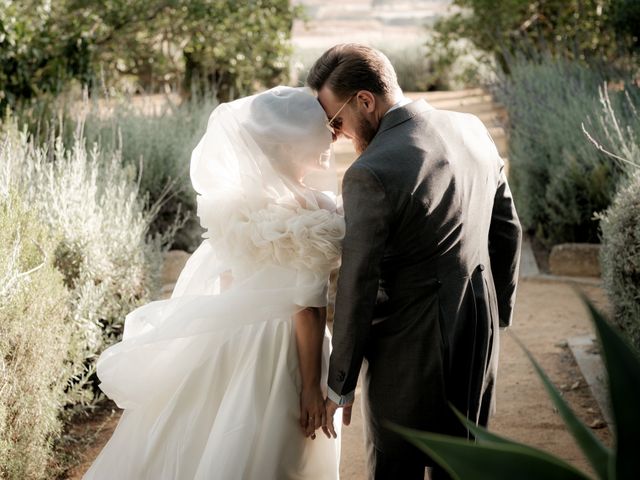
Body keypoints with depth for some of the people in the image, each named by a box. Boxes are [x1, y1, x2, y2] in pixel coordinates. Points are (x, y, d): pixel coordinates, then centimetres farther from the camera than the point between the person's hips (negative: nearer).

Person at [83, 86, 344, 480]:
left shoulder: (236, 196, 1)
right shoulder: (311, 212, -17)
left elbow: (224, 278, 10)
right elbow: (309, 309, -16)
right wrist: (312, 386, -11)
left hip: (225, 337, 6)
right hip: (281, 349, -6)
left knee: (200, 444, 15)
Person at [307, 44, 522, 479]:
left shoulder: (372, 173, -23)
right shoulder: (472, 130, -1)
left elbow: (358, 286, -18)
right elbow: (507, 231, 9)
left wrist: (340, 384, -7)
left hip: (412, 349, -7)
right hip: (479, 334, 7)